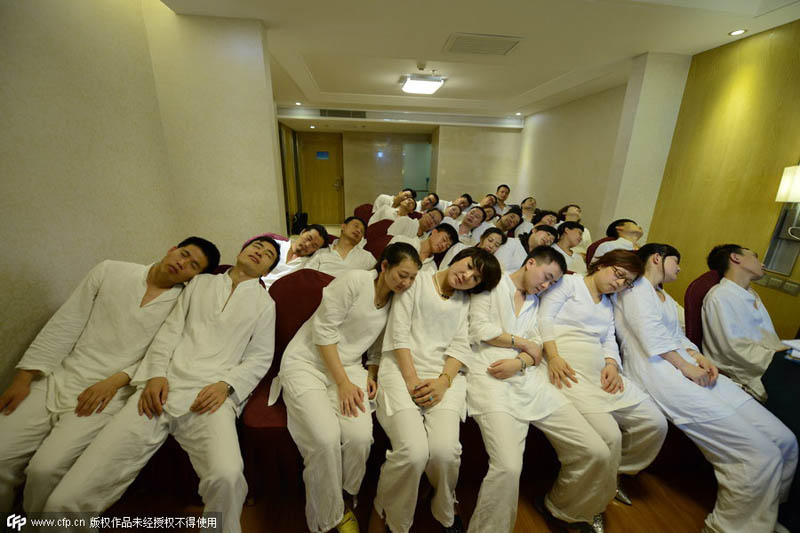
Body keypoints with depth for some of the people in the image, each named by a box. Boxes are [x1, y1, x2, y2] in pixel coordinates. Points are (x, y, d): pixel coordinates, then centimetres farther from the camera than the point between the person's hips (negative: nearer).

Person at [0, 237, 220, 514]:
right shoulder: (110, 271, 3)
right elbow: (64, 324, 5)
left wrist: (116, 380, -14)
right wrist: (23, 378, 4)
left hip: (110, 392, -3)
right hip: (58, 379, 3)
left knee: (45, 469, -18)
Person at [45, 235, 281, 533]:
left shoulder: (264, 303, 13)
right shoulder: (201, 282, 21)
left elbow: (260, 357, 7)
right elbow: (170, 330, 14)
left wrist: (226, 384, -9)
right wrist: (156, 374, -1)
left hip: (211, 395, -2)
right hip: (162, 388, 3)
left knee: (226, 475, -29)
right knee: (65, 500, -10)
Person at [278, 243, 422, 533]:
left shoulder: (397, 300, 7)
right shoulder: (355, 280, -15)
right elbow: (323, 330, -16)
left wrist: (371, 374, -2)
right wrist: (343, 383, -16)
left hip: (348, 365, 5)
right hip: (306, 361, -4)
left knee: (360, 435, -20)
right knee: (326, 438, -25)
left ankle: (345, 503, 11)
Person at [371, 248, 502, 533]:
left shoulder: (465, 301, 19)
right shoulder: (417, 281, 6)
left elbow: (460, 346, 6)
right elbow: (399, 332, -3)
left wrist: (443, 381, -11)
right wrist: (412, 379, -11)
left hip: (443, 374, 3)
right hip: (402, 368, -2)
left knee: (445, 450, -21)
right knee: (414, 452, -23)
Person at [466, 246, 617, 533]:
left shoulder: (535, 302, 24)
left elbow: (537, 348, 13)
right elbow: (480, 331, -6)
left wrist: (519, 363, -8)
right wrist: (524, 343, 2)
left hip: (529, 379, 6)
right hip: (490, 377, -6)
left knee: (597, 453, -2)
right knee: (508, 467, -25)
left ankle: (565, 510, 26)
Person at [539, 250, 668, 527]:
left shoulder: (608, 305, 27)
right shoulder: (568, 283, 3)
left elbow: (609, 341, 16)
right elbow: (544, 319, -8)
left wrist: (612, 364, -5)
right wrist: (553, 356, -20)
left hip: (600, 368, 8)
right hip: (567, 366, -8)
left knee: (655, 424, 1)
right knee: (609, 435, -21)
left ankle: (612, 473, 24)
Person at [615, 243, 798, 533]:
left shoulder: (666, 297, 30)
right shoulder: (636, 285, 0)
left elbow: (678, 335, 22)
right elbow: (650, 332, -12)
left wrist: (698, 356, 2)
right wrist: (686, 366, -11)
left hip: (687, 367, 10)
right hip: (657, 369, -9)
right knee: (759, 454, -16)